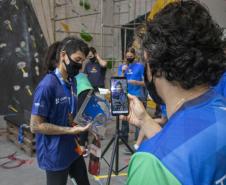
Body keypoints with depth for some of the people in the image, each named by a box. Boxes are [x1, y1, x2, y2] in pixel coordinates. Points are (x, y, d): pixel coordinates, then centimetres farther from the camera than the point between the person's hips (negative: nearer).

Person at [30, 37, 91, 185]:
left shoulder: (71, 82, 3)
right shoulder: (47, 85, -22)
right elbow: (36, 126, -21)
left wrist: (83, 125, -3)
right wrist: (72, 130, -23)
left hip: (72, 149, 8)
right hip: (55, 154, -8)